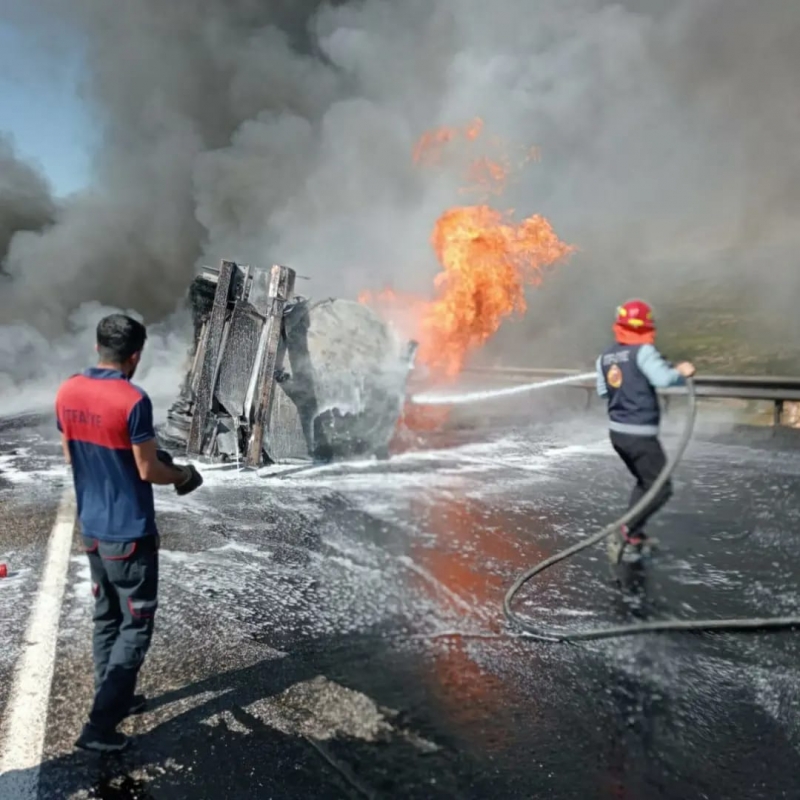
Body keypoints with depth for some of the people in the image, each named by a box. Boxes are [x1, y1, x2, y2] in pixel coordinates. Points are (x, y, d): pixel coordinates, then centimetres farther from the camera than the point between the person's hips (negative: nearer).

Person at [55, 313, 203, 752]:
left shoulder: (67, 392, 0)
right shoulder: (132, 401, -22)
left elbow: (71, 455, 10)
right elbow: (149, 471, -17)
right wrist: (183, 475, 2)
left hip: (91, 528, 8)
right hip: (129, 533, -7)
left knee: (106, 617, 20)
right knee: (135, 626, 5)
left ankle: (114, 698, 34)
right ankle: (100, 724, 8)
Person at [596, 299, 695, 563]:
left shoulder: (605, 356, 6)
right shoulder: (643, 351, -15)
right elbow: (663, 379, -28)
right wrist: (682, 373, -10)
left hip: (617, 431, 8)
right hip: (640, 434, -8)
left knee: (644, 482, 23)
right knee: (661, 488, 2)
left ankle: (635, 534, 24)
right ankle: (625, 534, -7)